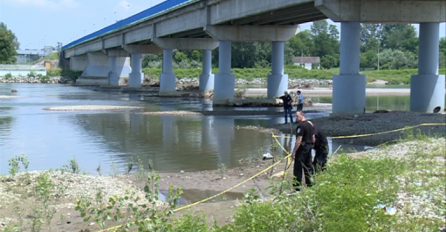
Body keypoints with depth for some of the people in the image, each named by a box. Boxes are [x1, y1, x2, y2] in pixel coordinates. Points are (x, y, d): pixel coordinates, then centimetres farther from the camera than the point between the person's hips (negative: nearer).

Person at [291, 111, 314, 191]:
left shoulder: (301, 126, -17)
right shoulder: (310, 124, 12)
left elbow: (299, 140, -21)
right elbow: (313, 138, 17)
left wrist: (294, 151, -19)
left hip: (302, 148, -9)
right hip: (309, 147, 9)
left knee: (298, 167, -3)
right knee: (308, 166, 14)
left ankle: (297, 186, -2)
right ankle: (309, 184, 19)